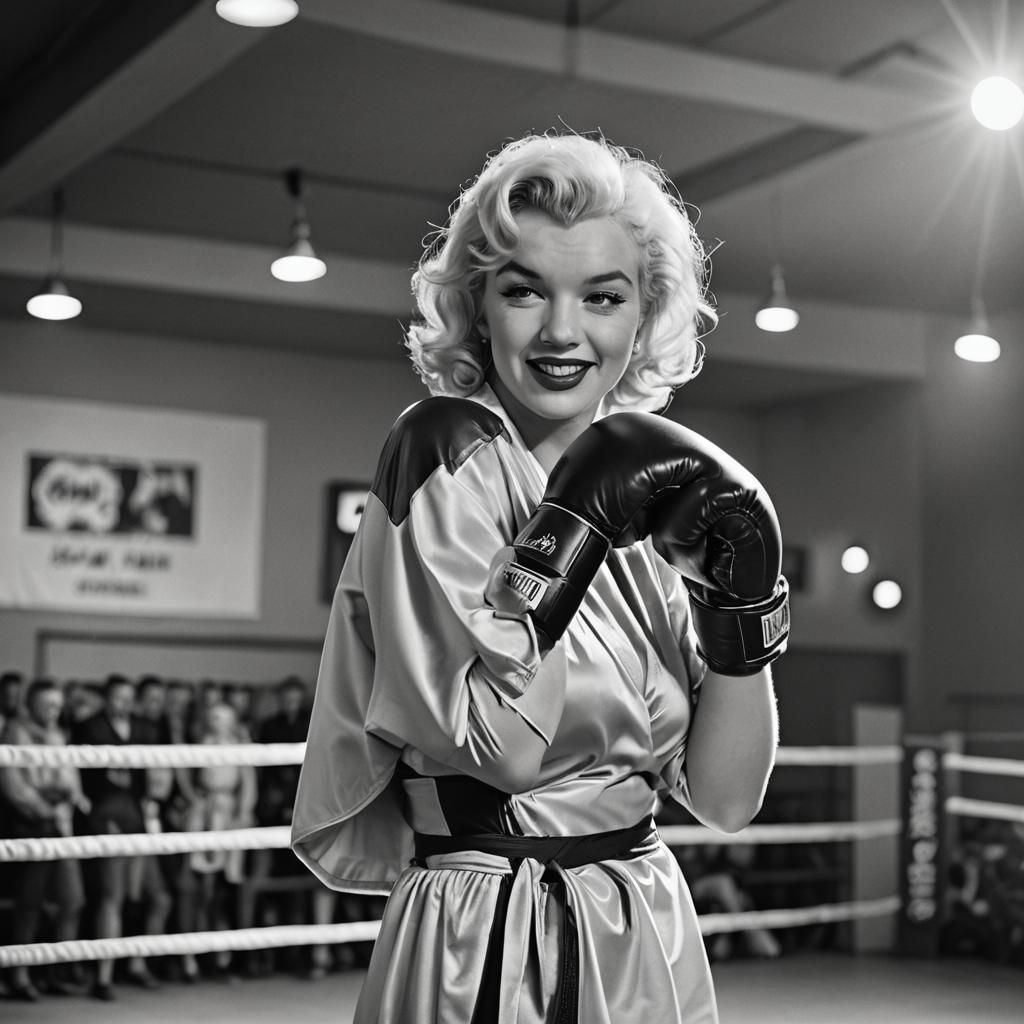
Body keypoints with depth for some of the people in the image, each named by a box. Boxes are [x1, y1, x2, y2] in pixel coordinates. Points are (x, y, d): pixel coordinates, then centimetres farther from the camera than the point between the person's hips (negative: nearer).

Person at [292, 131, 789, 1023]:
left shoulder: (647, 489, 6)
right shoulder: (444, 456, -11)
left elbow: (726, 796, 2)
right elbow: (502, 745, -21)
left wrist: (744, 594, -10)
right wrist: (575, 523, -20)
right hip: (486, 952, -6)